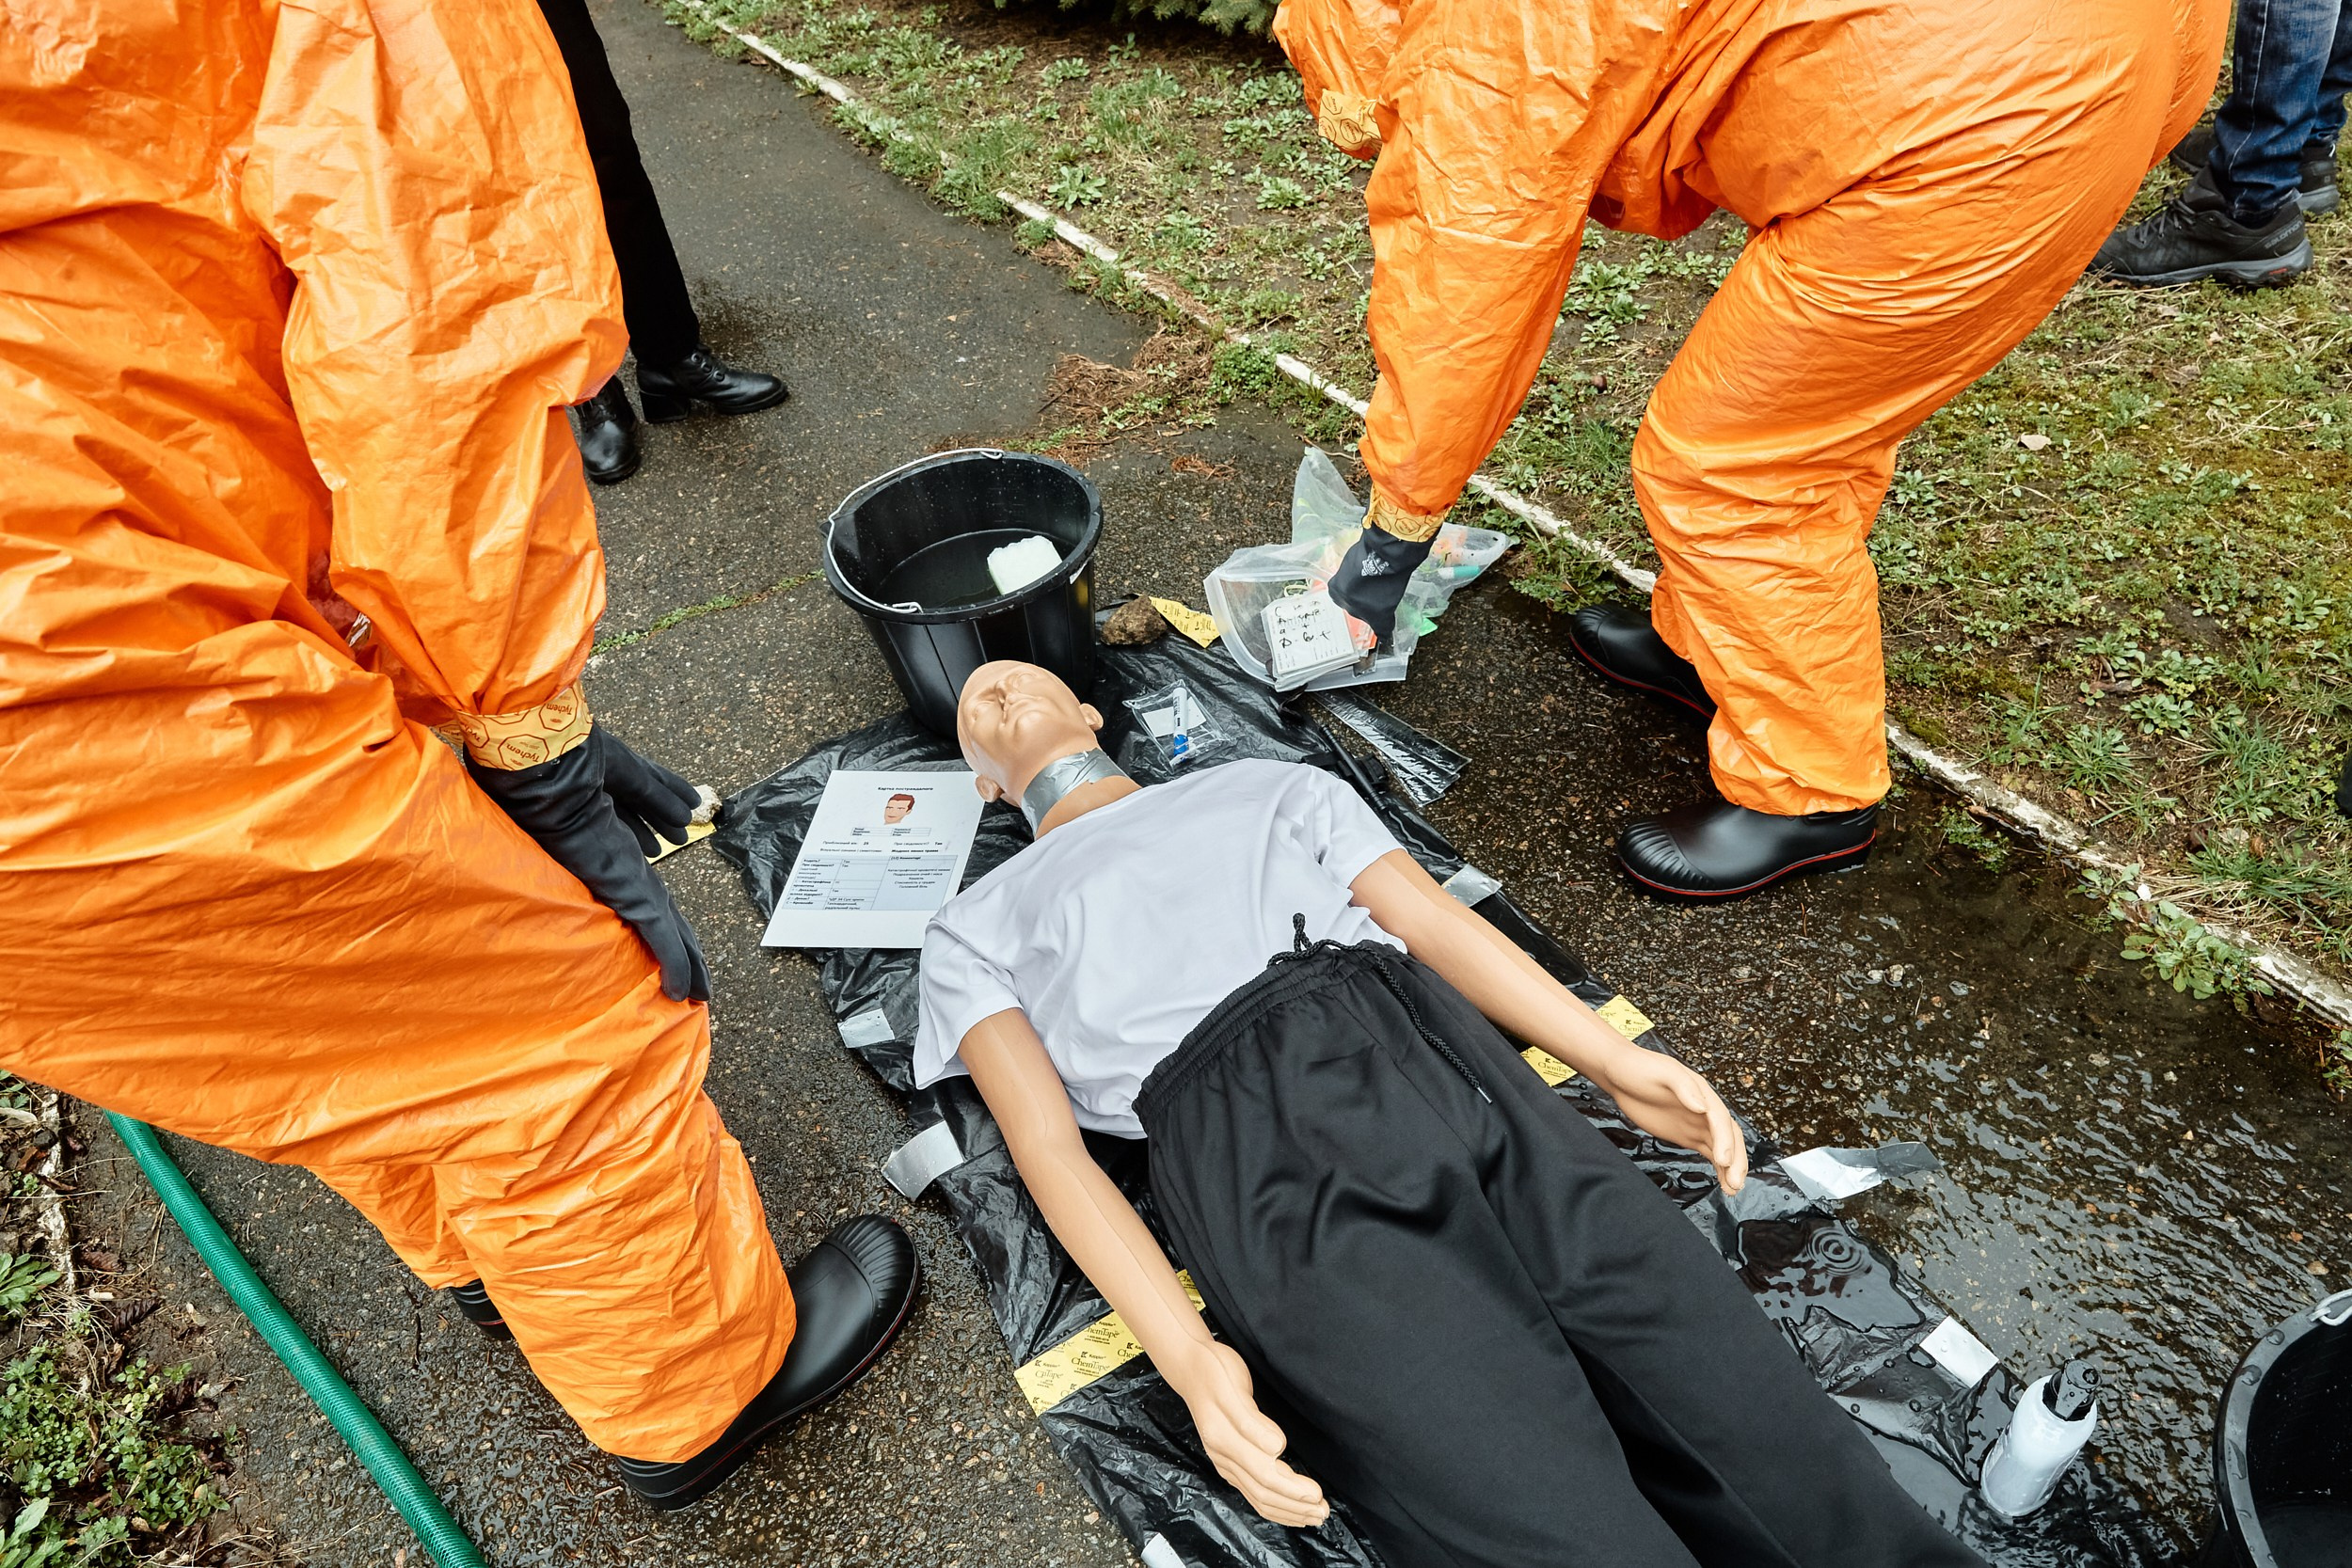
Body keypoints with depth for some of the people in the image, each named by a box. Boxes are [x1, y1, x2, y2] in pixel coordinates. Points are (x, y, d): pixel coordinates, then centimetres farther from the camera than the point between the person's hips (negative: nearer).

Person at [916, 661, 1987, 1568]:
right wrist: (1188, 1359, -7)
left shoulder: (1273, 786, 32)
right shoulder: (974, 932, 24)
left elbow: (1434, 918, 20)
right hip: (1247, 1136, -2)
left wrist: (1617, 1061, 4)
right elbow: (1048, 1146, 9)